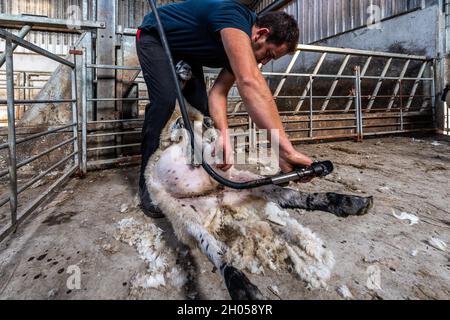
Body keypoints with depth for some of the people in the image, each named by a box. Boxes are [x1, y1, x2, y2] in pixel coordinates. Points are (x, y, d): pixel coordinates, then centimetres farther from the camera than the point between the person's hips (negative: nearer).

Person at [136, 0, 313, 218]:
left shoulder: (240, 49, -9)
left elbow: (218, 92, -17)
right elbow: (250, 83, -51)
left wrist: (224, 135, -35)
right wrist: (286, 150, -55)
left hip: (184, 49, 7)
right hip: (154, 38, -7)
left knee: (199, 106, -5)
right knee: (165, 100, -26)